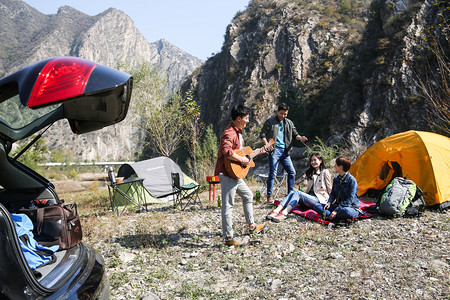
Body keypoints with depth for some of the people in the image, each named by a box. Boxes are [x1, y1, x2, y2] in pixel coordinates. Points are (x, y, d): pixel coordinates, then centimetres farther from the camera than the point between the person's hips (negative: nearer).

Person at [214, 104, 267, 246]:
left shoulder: (238, 132, 16)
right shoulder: (229, 133, -19)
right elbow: (226, 151, -36)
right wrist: (242, 160, -24)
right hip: (227, 173, -11)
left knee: (248, 196, 21)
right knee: (228, 205, -4)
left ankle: (252, 226, 36)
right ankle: (229, 238, 3)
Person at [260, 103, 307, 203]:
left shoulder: (289, 123, 17)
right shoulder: (270, 122, 3)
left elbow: (294, 133, 14)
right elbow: (262, 134, 0)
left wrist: (300, 138, -8)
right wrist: (266, 143, -17)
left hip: (285, 151, 5)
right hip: (274, 150, -5)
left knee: (292, 172, 4)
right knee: (273, 173, -7)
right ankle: (269, 195, 1)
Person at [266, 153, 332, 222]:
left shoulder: (325, 172, 2)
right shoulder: (310, 173, 24)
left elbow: (329, 189, 3)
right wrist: (304, 195, 12)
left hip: (320, 199, -6)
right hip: (309, 196, 6)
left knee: (297, 193, -30)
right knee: (292, 192, -23)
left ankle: (284, 214, -51)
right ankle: (276, 211, -42)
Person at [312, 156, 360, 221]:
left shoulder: (351, 180, -16)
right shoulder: (336, 179, 8)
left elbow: (349, 200, -20)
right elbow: (333, 194, 14)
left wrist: (336, 211, -26)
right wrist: (329, 202, -9)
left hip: (350, 207, -7)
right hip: (338, 205, 7)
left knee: (347, 212, -44)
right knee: (316, 206, -10)